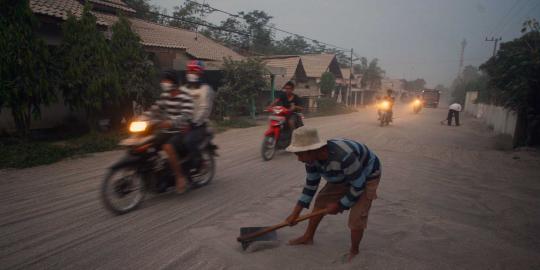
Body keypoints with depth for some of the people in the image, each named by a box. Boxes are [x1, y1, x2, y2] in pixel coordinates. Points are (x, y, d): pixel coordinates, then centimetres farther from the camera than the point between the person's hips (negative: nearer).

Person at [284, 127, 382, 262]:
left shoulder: (344, 156, -43)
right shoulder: (312, 156, -19)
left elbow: (358, 186, -29)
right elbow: (311, 185, -6)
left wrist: (339, 205, -16)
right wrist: (295, 213, -5)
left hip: (367, 177, -7)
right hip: (345, 176, 7)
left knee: (356, 217, -12)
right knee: (321, 200, 9)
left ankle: (354, 252, 17)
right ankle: (308, 237, 28)